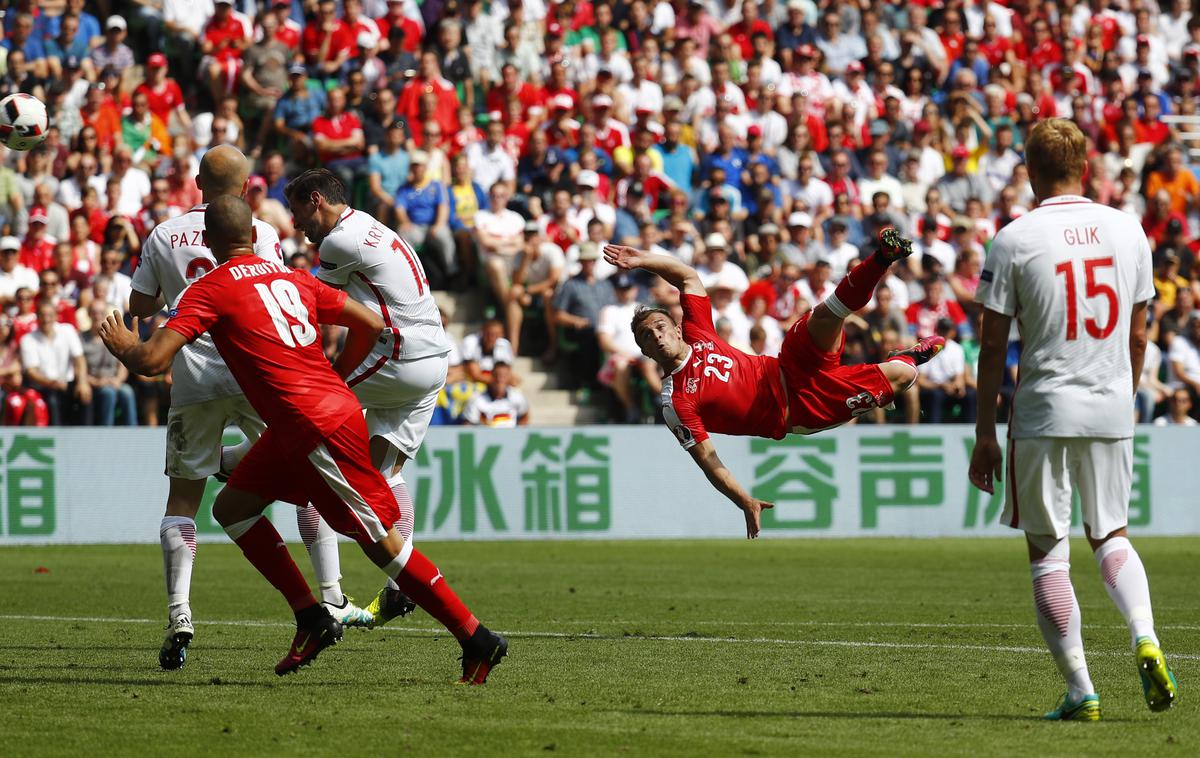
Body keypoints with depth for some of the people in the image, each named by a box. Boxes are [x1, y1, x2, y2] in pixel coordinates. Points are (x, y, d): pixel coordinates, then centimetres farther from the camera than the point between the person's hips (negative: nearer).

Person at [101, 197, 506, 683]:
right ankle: (311, 619, 13)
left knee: (380, 542, -2)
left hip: (318, 428, -8)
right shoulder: (293, 279, 15)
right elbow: (371, 325, 15)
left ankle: (477, 639, 0)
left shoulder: (210, 290, -6)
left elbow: (152, 360, -13)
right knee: (232, 508, 16)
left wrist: (123, 347, 10)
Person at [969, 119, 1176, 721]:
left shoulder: (1015, 240, -7)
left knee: (1048, 553, 5)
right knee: (1111, 536, 18)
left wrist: (984, 434, 0)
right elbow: (1137, 337, 11)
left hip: (1044, 415, -4)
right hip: (1111, 412, 4)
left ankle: (1081, 693, 0)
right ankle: (1145, 639, -8)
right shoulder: (1127, 231, 5)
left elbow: (993, 347, -6)